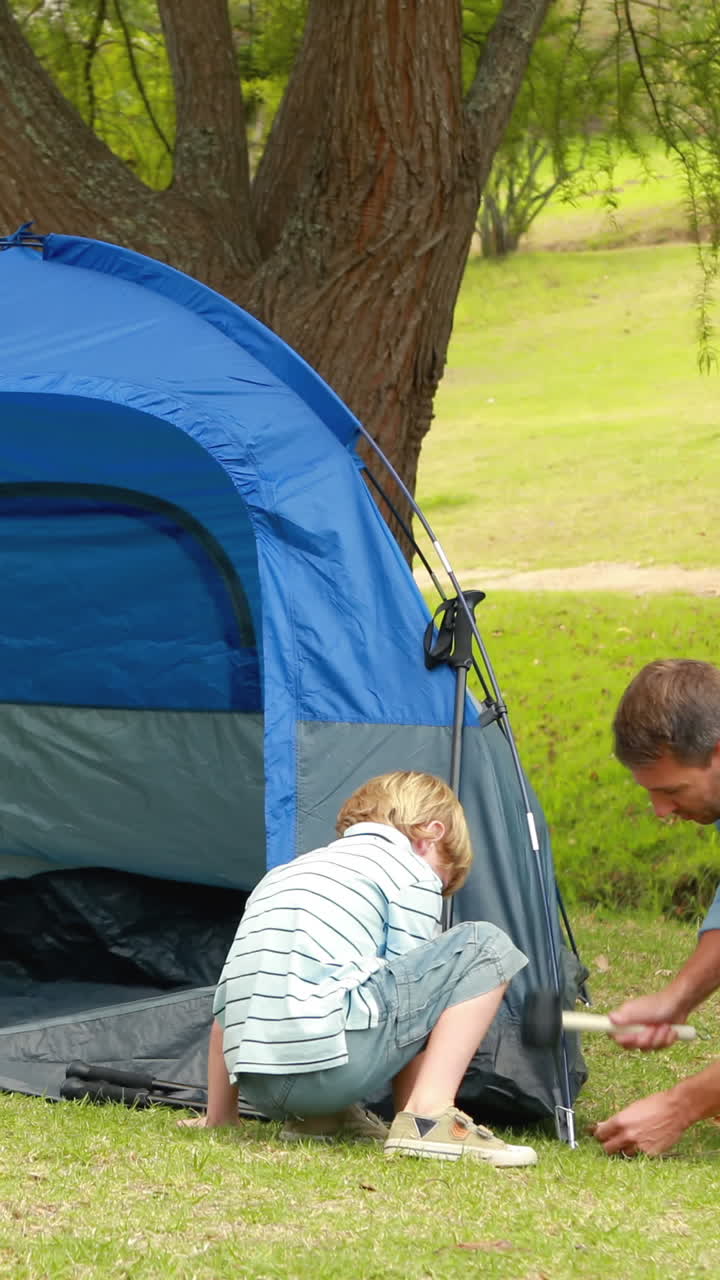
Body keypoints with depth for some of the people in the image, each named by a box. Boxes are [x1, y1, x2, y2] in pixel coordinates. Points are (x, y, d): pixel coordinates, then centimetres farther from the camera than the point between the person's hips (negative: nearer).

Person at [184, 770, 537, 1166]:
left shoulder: (281, 876, 30)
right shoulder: (411, 870, 11)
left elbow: (225, 1009, 32)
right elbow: (412, 988, 10)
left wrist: (219, 1118, 39)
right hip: (330, 1065, -8)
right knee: (485, 947, 6)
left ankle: (316, 1118, 14)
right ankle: (427, 1117, -7)